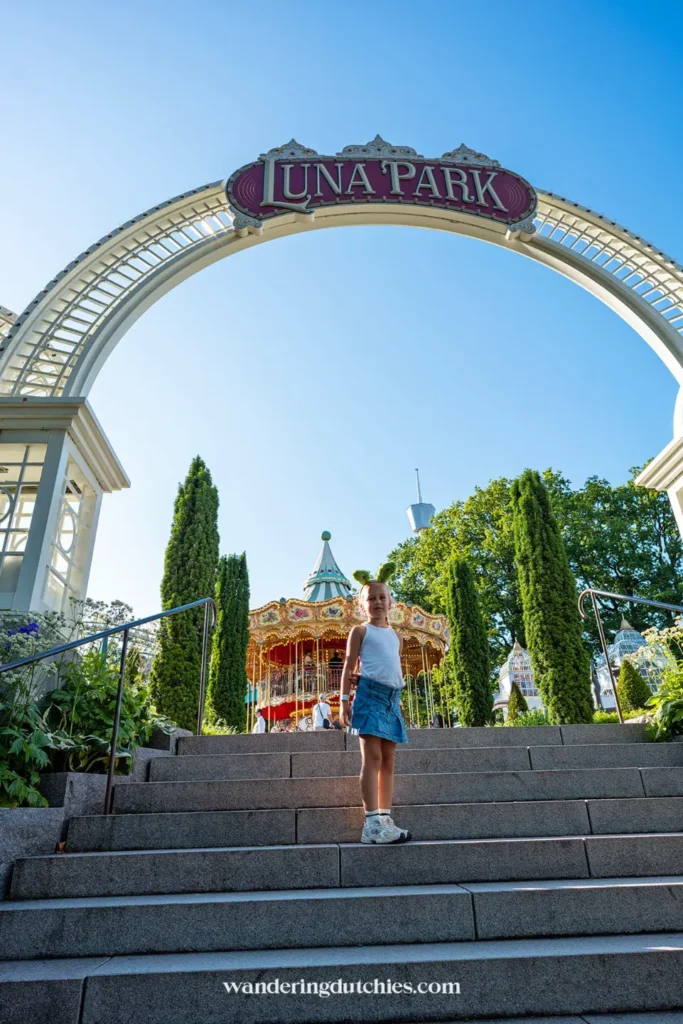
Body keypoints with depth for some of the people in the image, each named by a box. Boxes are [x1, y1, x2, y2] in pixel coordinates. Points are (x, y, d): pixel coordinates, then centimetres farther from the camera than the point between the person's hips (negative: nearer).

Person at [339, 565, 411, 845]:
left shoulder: (395, 635, 20)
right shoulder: (360, 631, 4)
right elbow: (349, 667, 0)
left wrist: (397, 700, 10)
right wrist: (344, 700, -8)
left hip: (392, 697, 6)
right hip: (370, 694, -6)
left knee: (388, 760, 5)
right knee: (373, 757, -11)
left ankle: (385, 819, 8)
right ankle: (372, 822, -12)